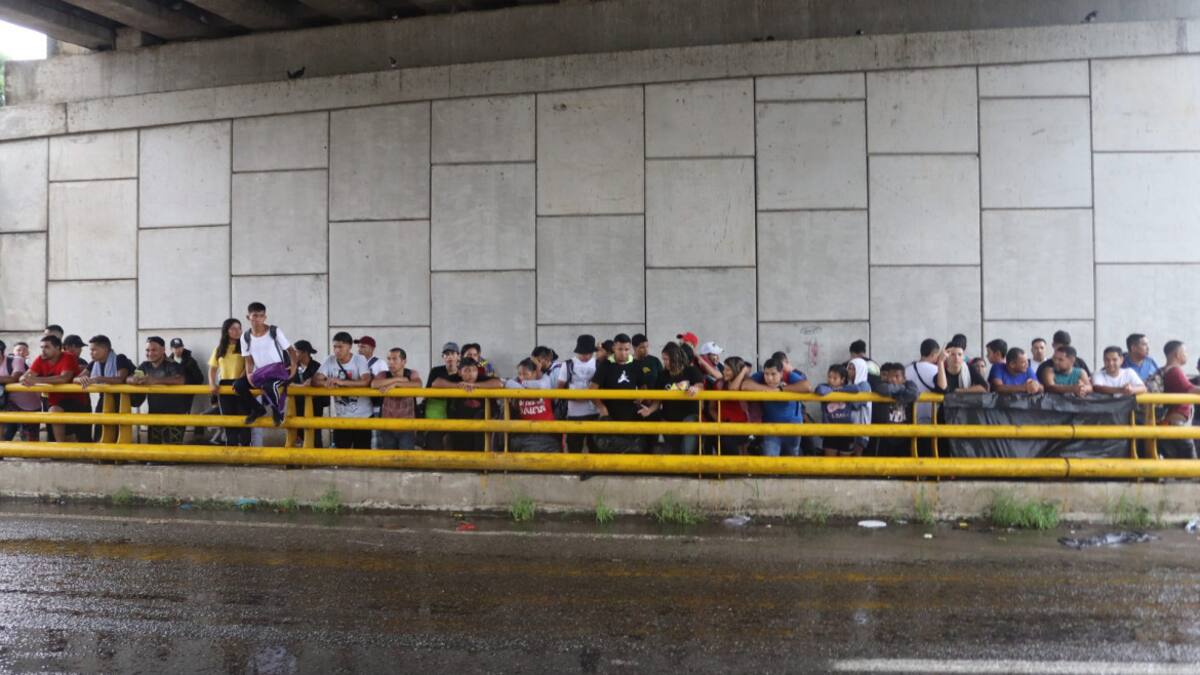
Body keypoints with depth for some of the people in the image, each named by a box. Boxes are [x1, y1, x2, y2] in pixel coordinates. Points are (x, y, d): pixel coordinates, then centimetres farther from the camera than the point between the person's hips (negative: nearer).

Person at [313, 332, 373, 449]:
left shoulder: (360, 360, -11)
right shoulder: (330, 361, -2)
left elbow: (366, 381, -26)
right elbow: (315, 381, -7)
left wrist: (341, 382, -33)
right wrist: (326, 383, -29)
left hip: (362, 416, -3)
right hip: (341, 416, 3)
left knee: (361, 451, 4)